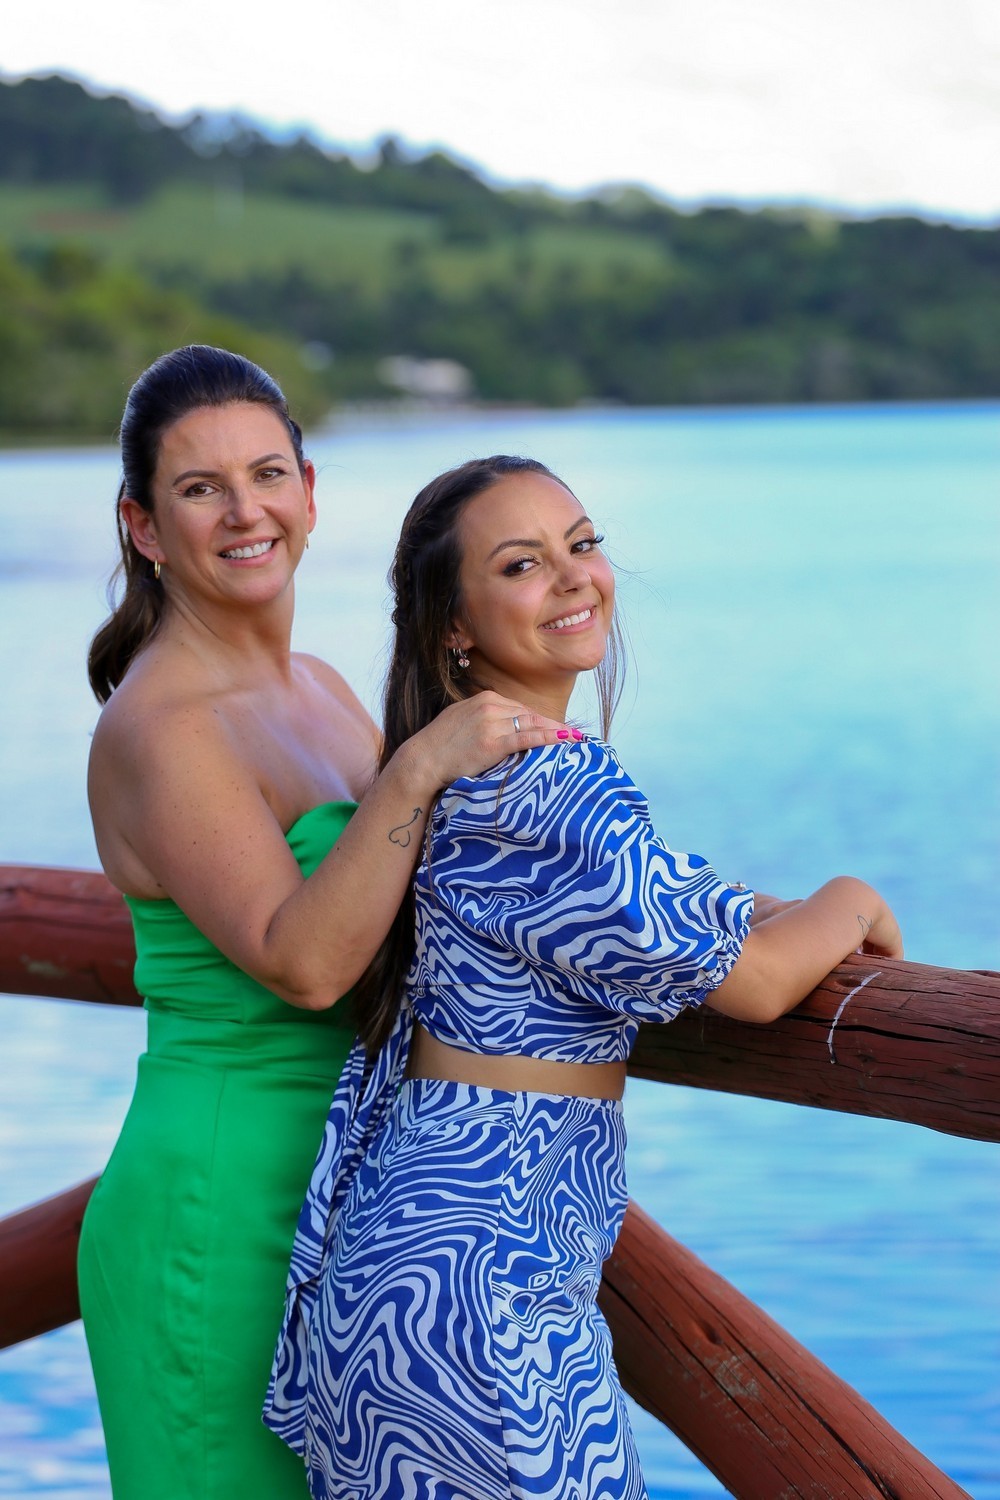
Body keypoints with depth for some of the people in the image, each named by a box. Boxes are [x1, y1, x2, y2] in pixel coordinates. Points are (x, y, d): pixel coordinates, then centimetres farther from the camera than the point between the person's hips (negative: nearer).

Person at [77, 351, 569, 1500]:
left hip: (335, 1206, 9)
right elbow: (302, 963, -25)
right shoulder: (158, 727, -16)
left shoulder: (318, 690, 10)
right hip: (218, 1219, -8)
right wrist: (418, 769, -28)